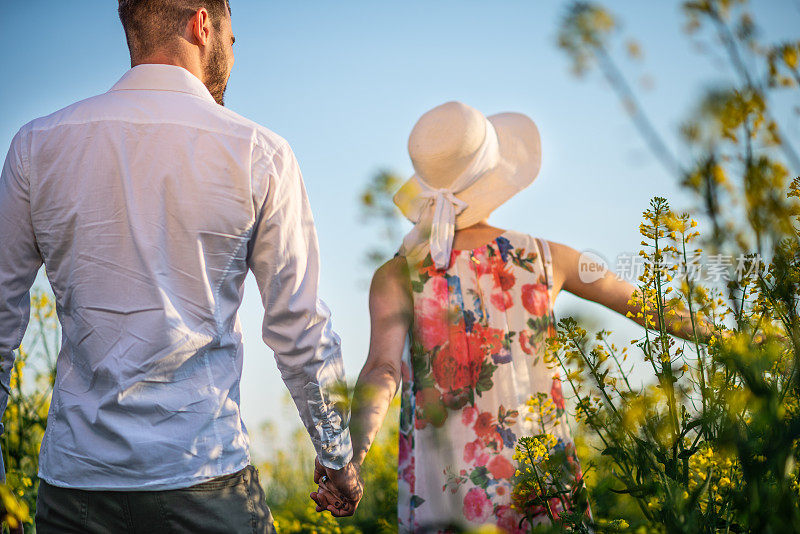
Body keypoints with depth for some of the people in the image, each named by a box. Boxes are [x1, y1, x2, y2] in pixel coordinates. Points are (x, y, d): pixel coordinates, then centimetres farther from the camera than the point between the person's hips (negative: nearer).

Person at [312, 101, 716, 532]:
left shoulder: (398, 277, -6)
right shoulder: (544, 259, 0)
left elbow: (382, 371, -22)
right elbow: (643, 306, 13)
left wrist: (350, 459, -34)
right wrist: (718, 334, 28)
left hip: (441, 499, 0)